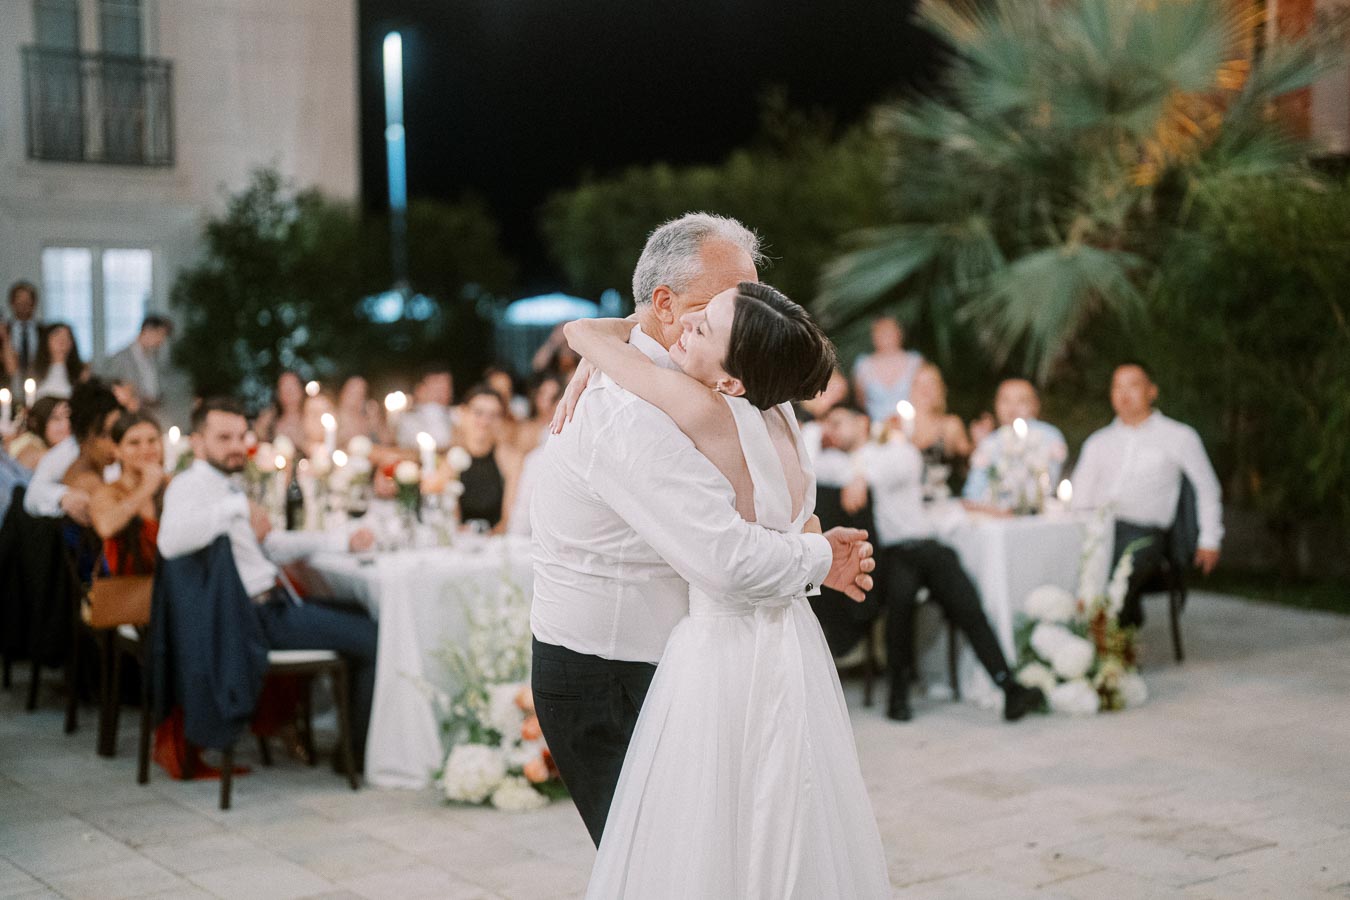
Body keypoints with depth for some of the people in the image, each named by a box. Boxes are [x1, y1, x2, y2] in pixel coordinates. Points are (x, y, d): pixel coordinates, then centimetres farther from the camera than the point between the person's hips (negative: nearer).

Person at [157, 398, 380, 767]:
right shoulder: (190, 485, -12)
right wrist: (238, 506, -32)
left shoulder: (226, 486, 19)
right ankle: (363, 751, 4)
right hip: (255, 616, -10)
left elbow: (273, 544, 26)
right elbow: (170, 543, -34)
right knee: (374, 638, -11)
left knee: (363, 619, 17)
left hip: (270, 604, 10)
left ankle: (358, 738, 21)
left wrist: (344, 541, 17)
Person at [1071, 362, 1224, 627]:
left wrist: (1210, 541, 15)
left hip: (1144, 532, -3)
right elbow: (1080, 498, 20)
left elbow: (1207, 488, 20)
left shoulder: (1178, 437, 15)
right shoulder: (1097, 442, 25)